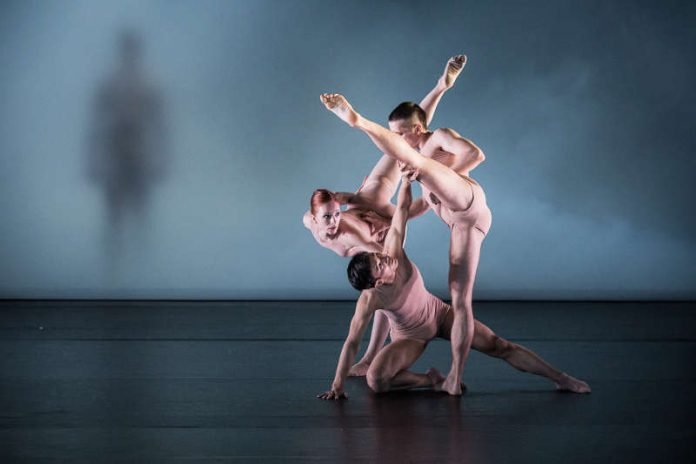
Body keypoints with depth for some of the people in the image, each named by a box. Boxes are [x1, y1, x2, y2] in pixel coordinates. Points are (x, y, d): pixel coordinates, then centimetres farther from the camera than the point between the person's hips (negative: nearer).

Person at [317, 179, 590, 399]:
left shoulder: (392, 250, -28)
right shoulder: (370, 298, -35)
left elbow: (402, 208, -26)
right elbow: (352, 342, -31)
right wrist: (337, 386, -30)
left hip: (439, 314, 3)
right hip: (410, 336, -3)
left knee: (498, 345, -5)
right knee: (375, 380, -28)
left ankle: (560, 379, 4)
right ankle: (431, 380, -5)